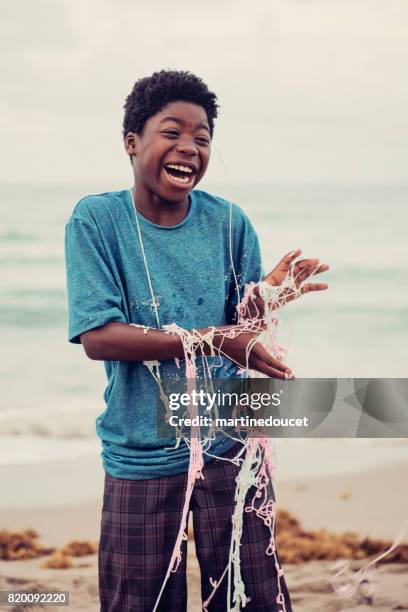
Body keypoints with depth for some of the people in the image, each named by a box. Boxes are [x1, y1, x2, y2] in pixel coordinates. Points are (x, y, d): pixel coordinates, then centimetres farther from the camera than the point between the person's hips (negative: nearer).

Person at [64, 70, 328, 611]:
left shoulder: (228, 222, -1)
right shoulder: (95, 220, -8)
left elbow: (241, 332, 4)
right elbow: (98, 338, -17)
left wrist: (265, 297, -19)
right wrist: (213, 340, -25)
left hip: (230, 445, 2)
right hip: (141, 457, -2)